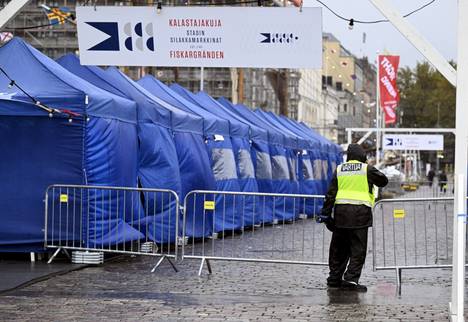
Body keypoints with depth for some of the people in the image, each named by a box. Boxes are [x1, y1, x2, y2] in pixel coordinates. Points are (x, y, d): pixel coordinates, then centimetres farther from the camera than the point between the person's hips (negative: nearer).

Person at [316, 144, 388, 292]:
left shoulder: (339, 169, 10)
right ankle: (351, 278, -11)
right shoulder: (367, 169, 0)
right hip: (360, 212, -4)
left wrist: (325, 213, 10)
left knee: (339, 248, 13)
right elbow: (383, 181, 8)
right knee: (358, 249, -1)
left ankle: (334, 278, 18)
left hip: (341, 211, 4)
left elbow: (331, 193, 7)